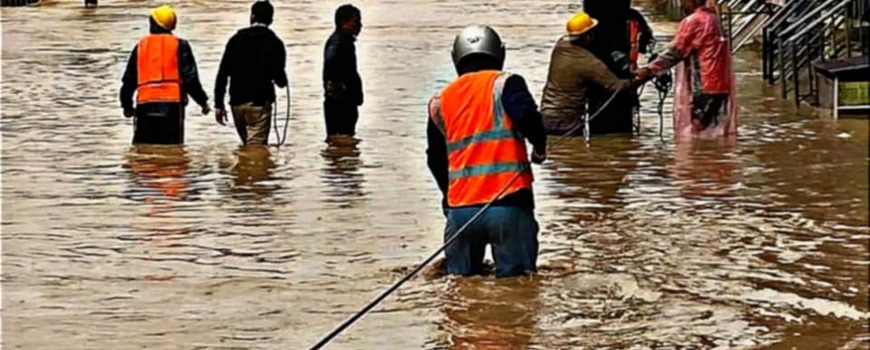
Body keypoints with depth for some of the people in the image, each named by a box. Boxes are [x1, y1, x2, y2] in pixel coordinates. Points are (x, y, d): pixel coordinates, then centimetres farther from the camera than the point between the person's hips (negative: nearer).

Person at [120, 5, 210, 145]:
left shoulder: (141, 46, 12)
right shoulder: (179, 46, 3)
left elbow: (129, 80, 15)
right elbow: (190, 78, -3)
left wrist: (127, 105, 27)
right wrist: (203, 101, 6)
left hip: (145, 104, 3)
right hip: (172, 104, -3)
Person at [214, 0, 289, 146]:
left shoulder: (236, 39, 7)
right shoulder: (274, 43, -3)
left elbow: (222, 73, 2)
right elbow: (278, 74, -12)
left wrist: (219, 104, 4)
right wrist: (282, 81, 13)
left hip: (237, 102, 4)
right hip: (260, 102, -4)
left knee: (248, 147, 19)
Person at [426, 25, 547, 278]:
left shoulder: (440, 102, 15)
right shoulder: (505, 84, 1)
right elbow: (529, 119, -17)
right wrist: (540, 148, 5)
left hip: (460, 209, 4)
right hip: (509, 204, -4)